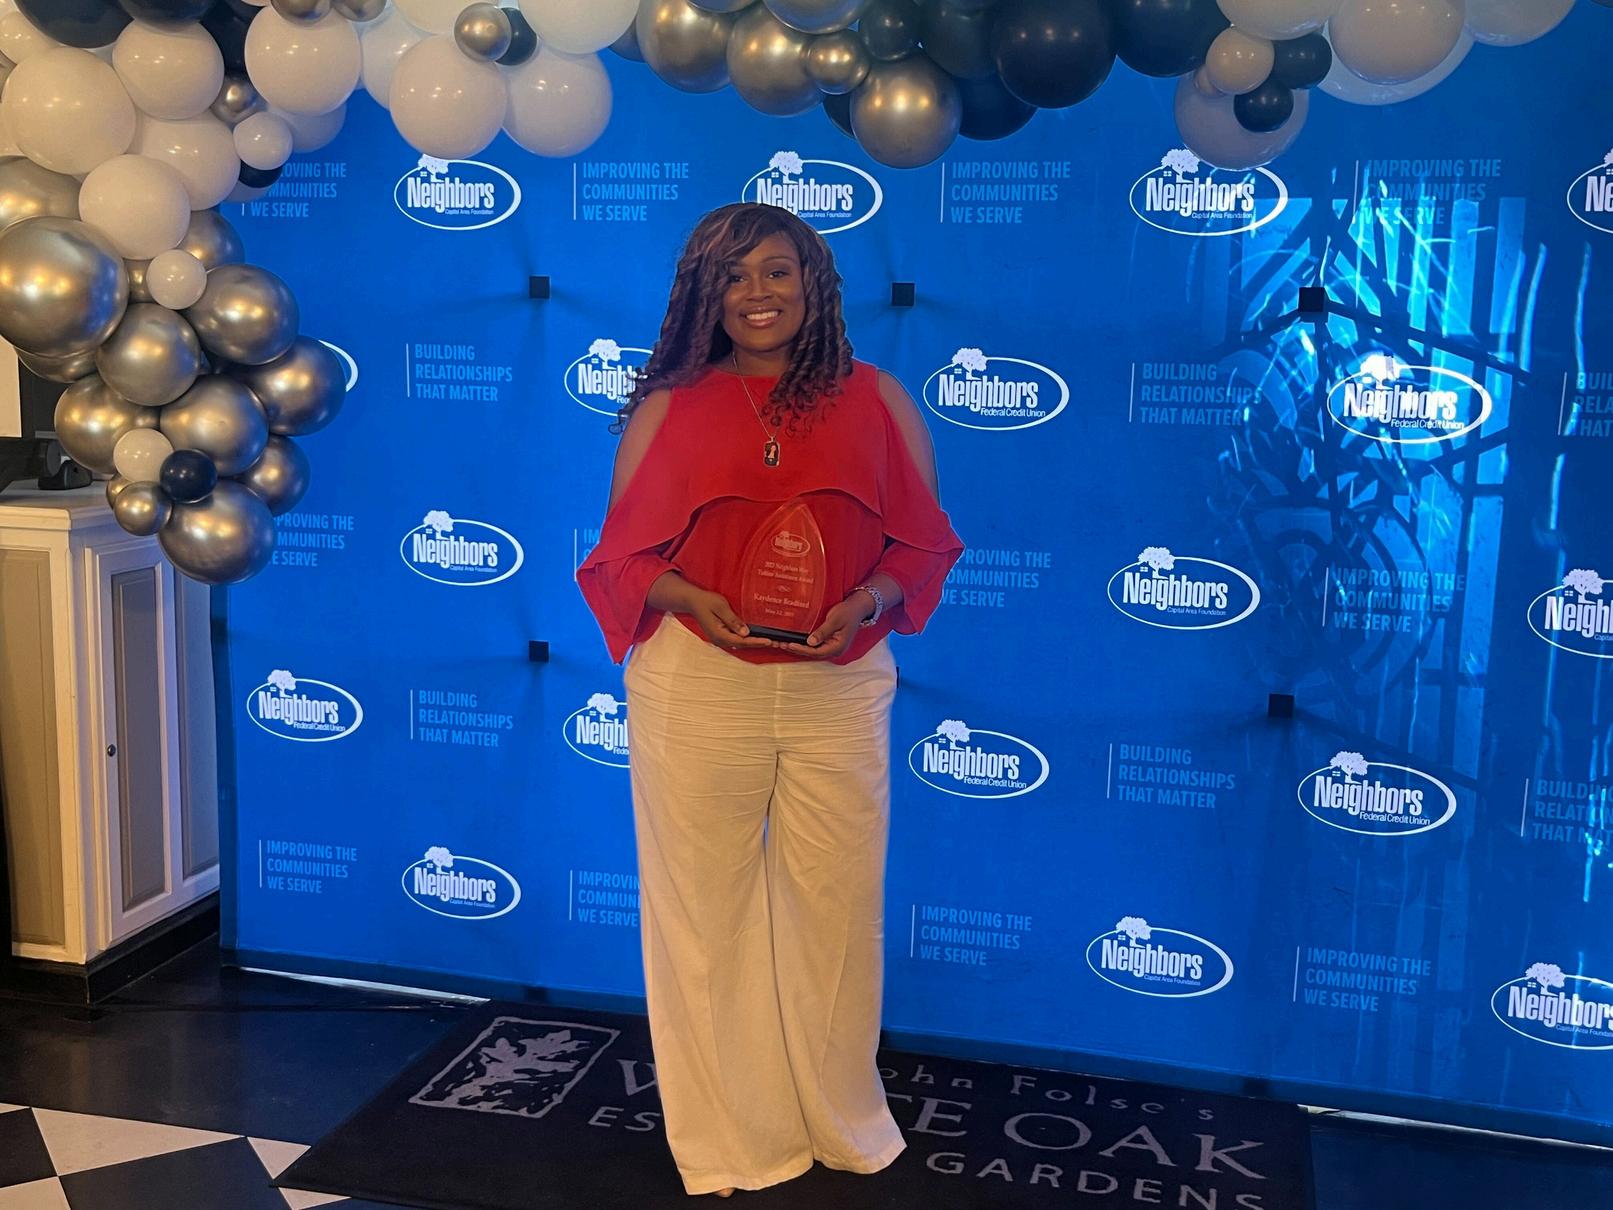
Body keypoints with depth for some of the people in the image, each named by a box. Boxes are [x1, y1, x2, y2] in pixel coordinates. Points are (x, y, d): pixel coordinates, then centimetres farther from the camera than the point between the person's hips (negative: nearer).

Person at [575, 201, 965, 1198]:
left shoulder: (878, 400, 6)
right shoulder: (666, 409, 5)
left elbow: (924, 543, 7)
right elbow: (622, 557, 4)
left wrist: (869, 601, -13)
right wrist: (691, 599, -15)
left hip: (840, 693, 1)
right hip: (696, 692, 0)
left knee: (836, 908, 9)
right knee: (705, 910, 6)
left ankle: (843, 1124, 32)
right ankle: (726, 1141, 25)